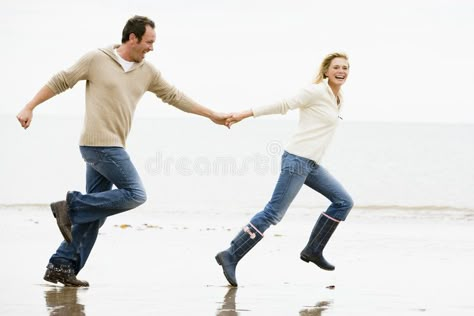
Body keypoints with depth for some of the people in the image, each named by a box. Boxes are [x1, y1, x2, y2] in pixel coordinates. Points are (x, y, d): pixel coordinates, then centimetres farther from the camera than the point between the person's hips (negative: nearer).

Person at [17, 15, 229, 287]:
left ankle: (61, 266, 7)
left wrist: (212, 115, 19)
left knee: (95, 211, 5)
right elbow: (60, 82, 2)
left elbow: (174, 97, 20)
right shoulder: (96, 60, -4)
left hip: (112, 147, 7)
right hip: (99, 143, -7)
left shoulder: (147, 71, 13)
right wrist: (30, 107, 1)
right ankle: (72, 206, -9)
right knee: (135, 194, -14)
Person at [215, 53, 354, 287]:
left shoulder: (336, 99, 16)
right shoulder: (316, 91, -10)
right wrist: (244, 115, -12)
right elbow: (283, 105, -11)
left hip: (311, 164, 9)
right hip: (297, 160, -9)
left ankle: (313, 250, 14)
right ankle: (231, 256, -10)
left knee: (343, 202, 9)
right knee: (274, 212, -12)